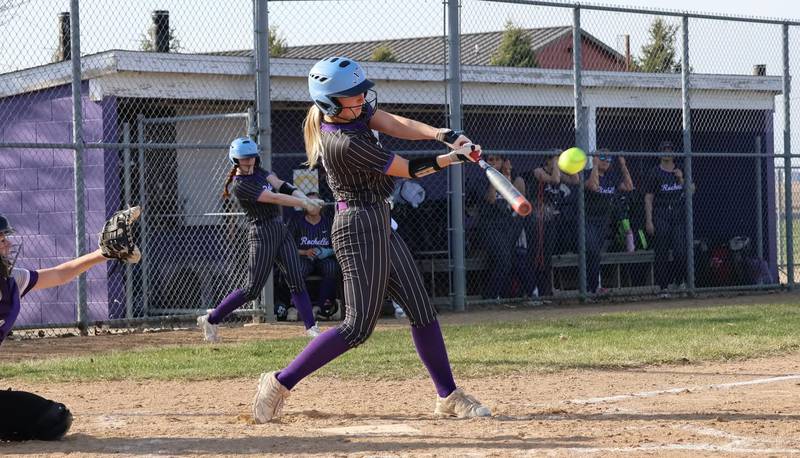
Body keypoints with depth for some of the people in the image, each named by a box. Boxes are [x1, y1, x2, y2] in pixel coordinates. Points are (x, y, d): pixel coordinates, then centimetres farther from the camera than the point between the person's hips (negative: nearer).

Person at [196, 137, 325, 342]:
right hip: (262, 234, -8)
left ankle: (311, 327, -2)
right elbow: (275, 198, -21)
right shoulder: (241, 185, -13)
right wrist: (304, 204, -25)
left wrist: (307, 199, -19)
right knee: (252, 289, -6)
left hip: (281, 230, 8)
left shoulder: (258, 171, 12)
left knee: (297, 281, -1)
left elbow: (281, 185, -4)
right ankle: (210, 319, 6)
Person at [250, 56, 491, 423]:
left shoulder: (357, 110, 2)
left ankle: (448, 397, 15)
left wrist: (441, 134, -23)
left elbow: (395, 125, -6)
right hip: (359, 227, -10)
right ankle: (280, 383, -3)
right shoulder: (345, 144, -24)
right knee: (358, 326, -9)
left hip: (378, 223, 10)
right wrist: (454, 157, -4)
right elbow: (409, 170, -15)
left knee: (421, 310, 9)